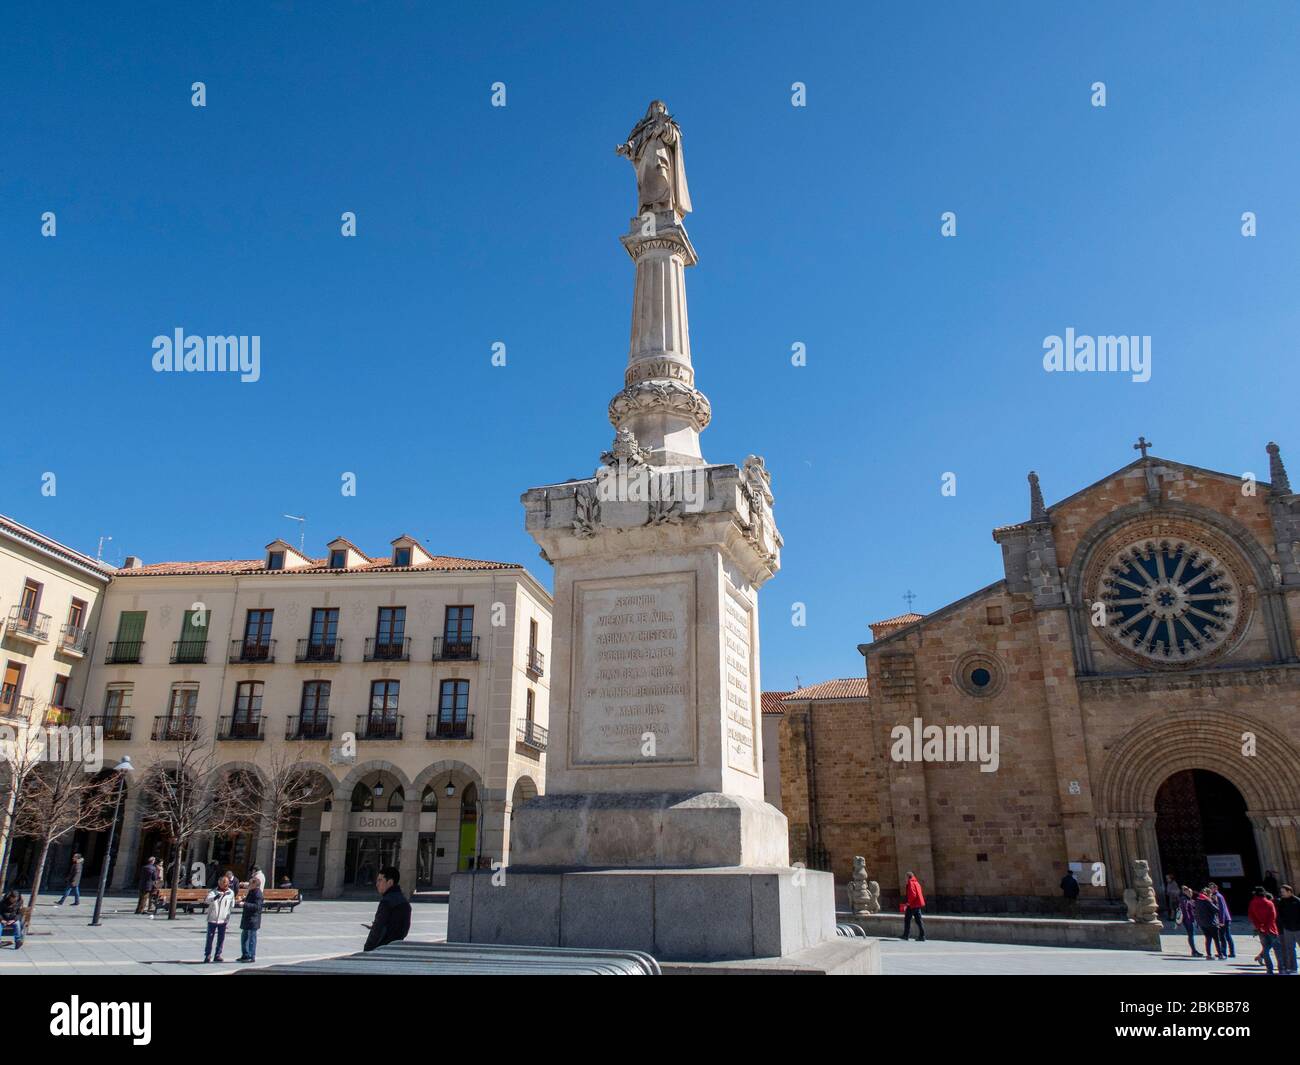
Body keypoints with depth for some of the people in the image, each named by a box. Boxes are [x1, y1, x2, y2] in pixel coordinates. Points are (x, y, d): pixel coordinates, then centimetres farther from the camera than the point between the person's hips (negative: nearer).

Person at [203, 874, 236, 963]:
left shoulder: (231, 893, 1)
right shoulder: (213, 892, -10)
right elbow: (208, 900, -30)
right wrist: (215, 897, -49)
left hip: (223, 919, 3)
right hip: (212, 919, -3)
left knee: (221, 938, 7)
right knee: (210, 937, 2)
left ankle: (218, 955, 16)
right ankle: (207, 955, 15)